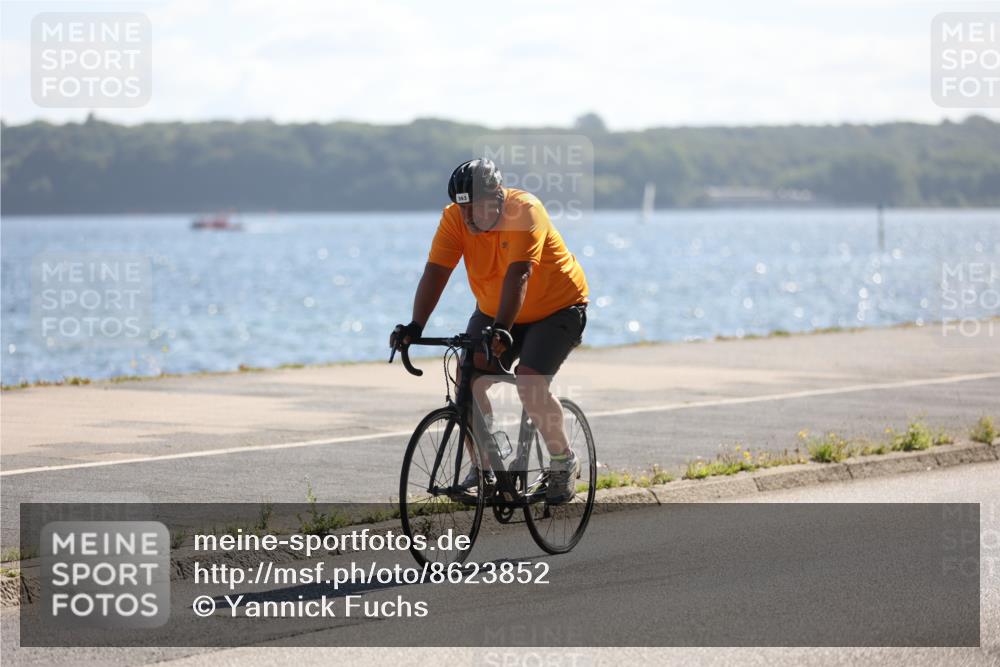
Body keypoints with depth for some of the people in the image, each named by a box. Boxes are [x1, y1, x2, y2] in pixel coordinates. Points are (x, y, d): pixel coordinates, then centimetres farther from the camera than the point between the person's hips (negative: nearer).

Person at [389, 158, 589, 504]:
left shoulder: (524, 210, -28)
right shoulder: (455, 219, -15)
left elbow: (519, 274, -38)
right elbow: (435, 272, -22)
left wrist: (502, 329, -50)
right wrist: (415, 326, -35)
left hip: (556, 309, -5)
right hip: (493, 311, 5)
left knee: (529, 383, -22)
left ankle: (564, 462, 0)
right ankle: (483, 466, 3)